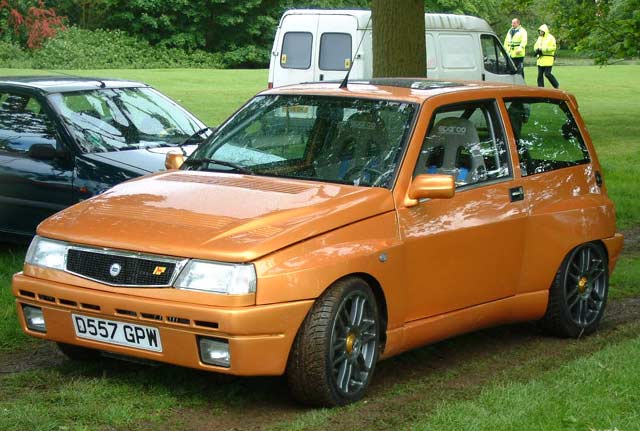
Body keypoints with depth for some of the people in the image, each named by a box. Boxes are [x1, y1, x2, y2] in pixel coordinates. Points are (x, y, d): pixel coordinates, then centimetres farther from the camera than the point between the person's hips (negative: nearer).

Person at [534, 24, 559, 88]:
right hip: (540, 59, 7)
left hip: (548, 59, -7)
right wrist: (537, 50, -7)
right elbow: (535, 46, 17)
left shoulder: (550, 38, -7)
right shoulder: (539, 38, 17)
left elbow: (553, 48, -16)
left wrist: (542, 49, -20)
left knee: (547, 74, -9)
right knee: (540, 74, 5)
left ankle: (556, 85, 9)